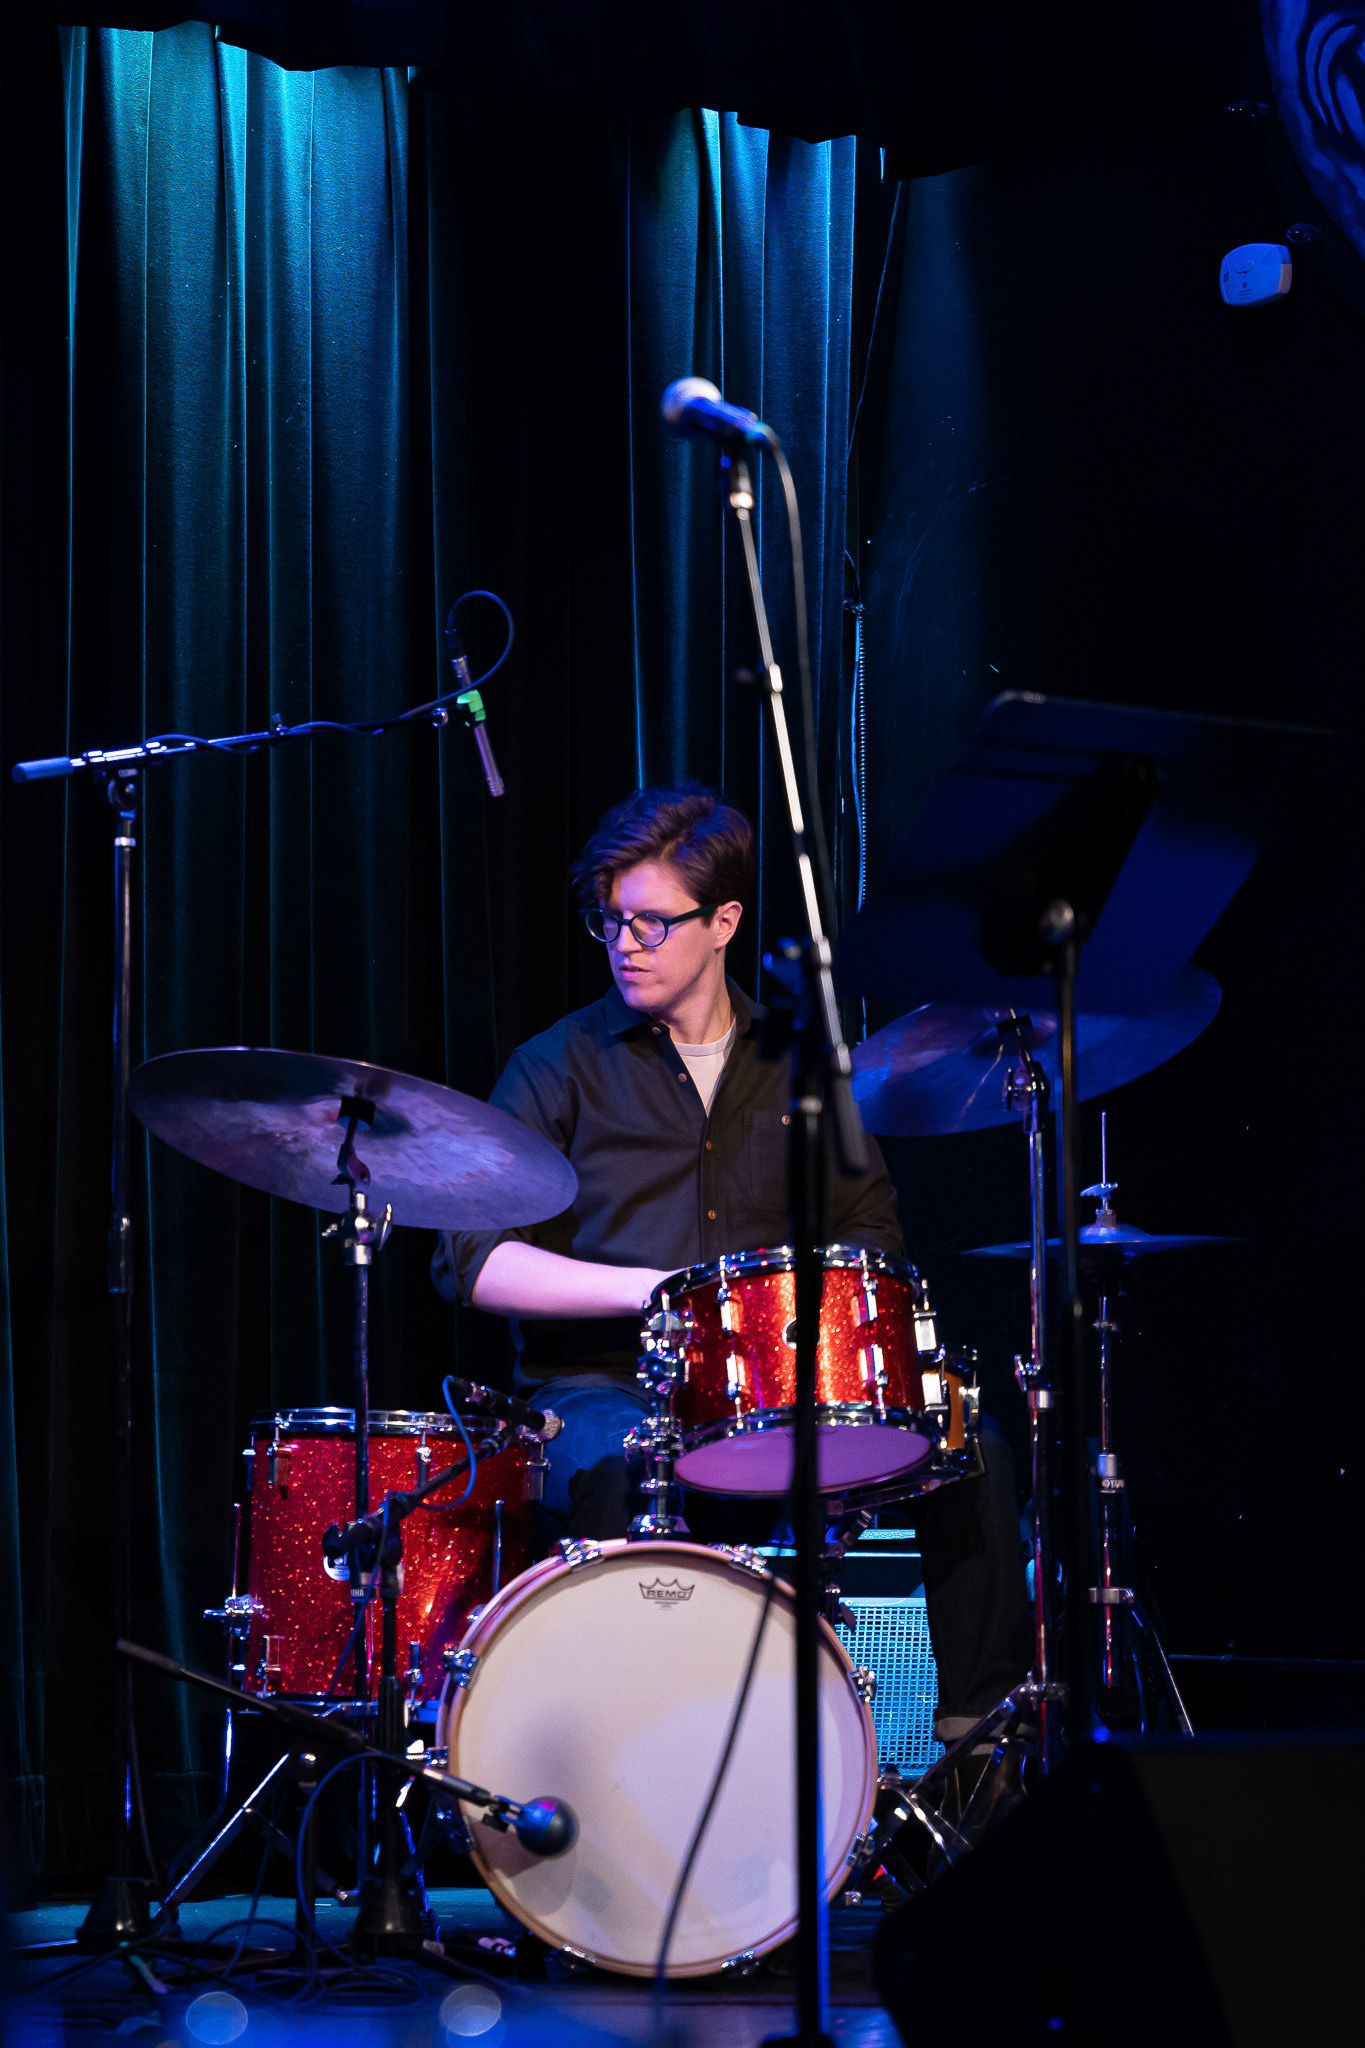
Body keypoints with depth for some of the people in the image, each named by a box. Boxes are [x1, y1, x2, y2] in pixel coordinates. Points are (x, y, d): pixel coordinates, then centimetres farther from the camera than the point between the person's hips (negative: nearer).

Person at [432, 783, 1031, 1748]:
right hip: (600, 1387, -4)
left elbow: (874, 1232, 18)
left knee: (969, 1446, -15)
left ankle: (983, 1725, -7)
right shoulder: (562, 1068, 1)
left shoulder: (799, 1066, 13)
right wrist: (650, 1289, -19)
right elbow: (473, 1260, -8)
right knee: (619, 1467, -38)